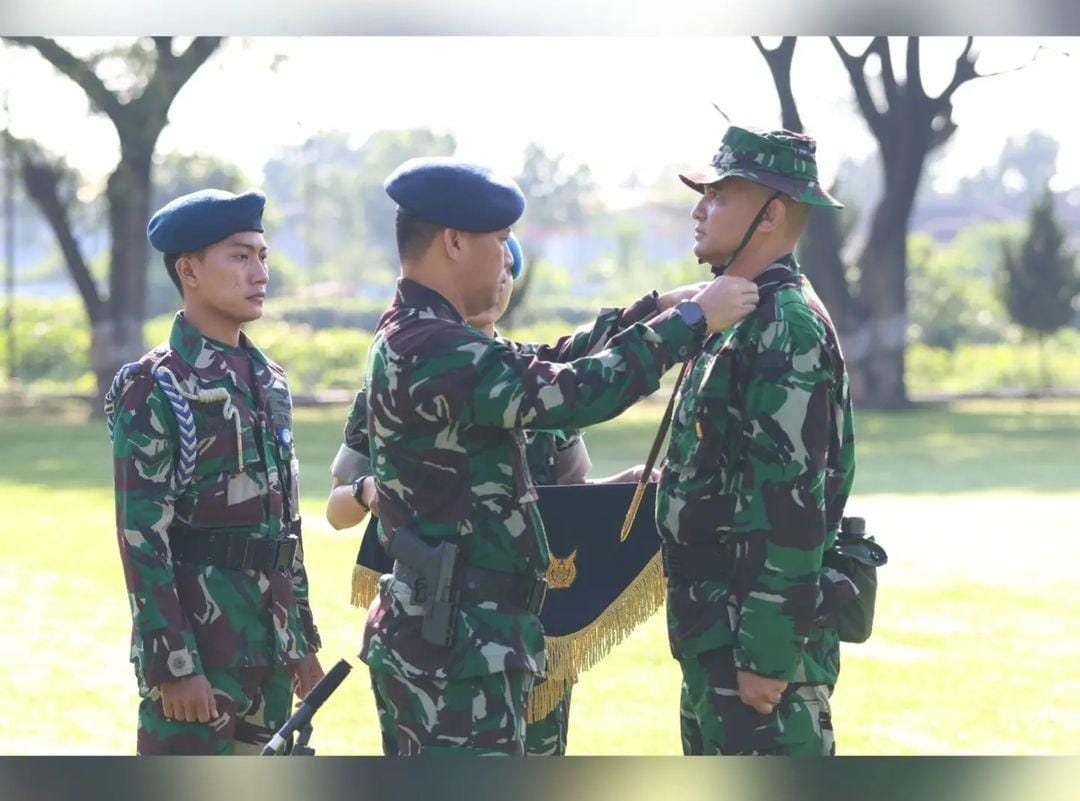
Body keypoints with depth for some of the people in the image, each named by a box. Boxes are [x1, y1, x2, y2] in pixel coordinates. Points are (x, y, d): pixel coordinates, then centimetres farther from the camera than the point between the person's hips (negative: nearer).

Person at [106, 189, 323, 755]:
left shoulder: (269, 382, 14)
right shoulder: (153, 389, -10)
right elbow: (142, 538, -14)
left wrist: (302, 641, 16)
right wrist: (173, 664, -19)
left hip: (268, 642, 8)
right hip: (197, 640, -8)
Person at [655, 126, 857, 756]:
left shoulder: (786, 329, -16)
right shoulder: (742, 319, 16)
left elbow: (793, 504, -22)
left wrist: (769, 656, -24)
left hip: (761, 632, -11)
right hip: (716, 632, 11)